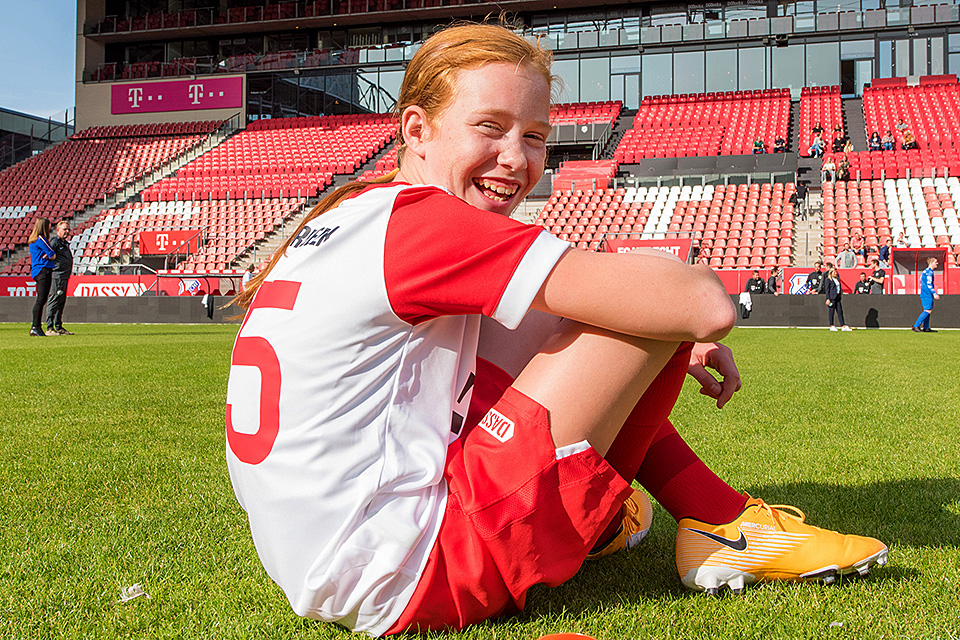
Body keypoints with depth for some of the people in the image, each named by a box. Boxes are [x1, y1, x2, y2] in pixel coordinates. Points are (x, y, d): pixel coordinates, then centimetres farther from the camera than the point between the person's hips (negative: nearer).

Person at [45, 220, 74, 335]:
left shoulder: (65, 243, 22)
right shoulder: (54, 242, -7)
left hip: (64, 277, 10)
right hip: (57, 276, -10)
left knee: (61, 303, 13)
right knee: (54, 302, -10)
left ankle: (59, 327, 20)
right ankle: (50, 328, -10)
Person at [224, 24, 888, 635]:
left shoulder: (350, 219, 13)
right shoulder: (418, 217, -16)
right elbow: (704, 304, -20)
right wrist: (702, 291, 4)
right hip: (403, 584, -10)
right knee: (654, 288, -9)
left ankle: (593, 513, 21)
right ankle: (722, 528, 11)